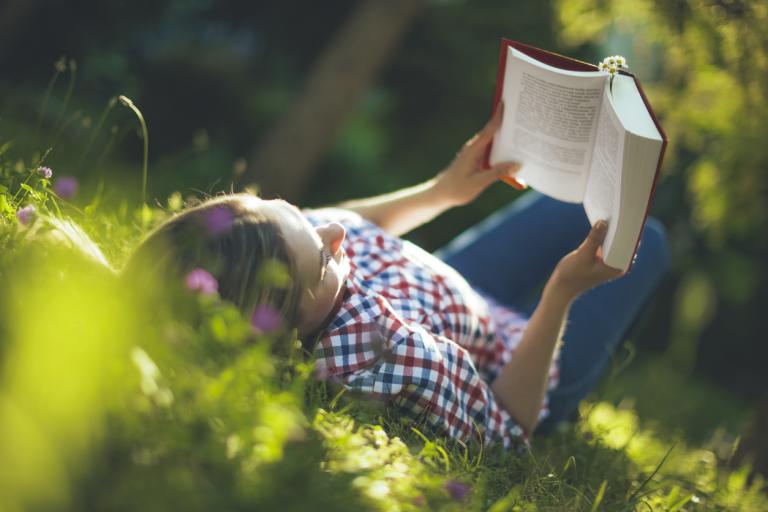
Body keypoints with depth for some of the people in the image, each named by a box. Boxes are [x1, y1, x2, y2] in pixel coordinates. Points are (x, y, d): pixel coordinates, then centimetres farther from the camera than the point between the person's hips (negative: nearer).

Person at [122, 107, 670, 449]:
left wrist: (444, 191, -3)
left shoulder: (268, 245, -28)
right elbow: (506, 428, -30)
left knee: (567, 204, 24)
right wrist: (563, 293, -36)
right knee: (644, 240, 14)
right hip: (521, 376, -6)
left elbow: (345, 228, -2)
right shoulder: (380, 352, -49)